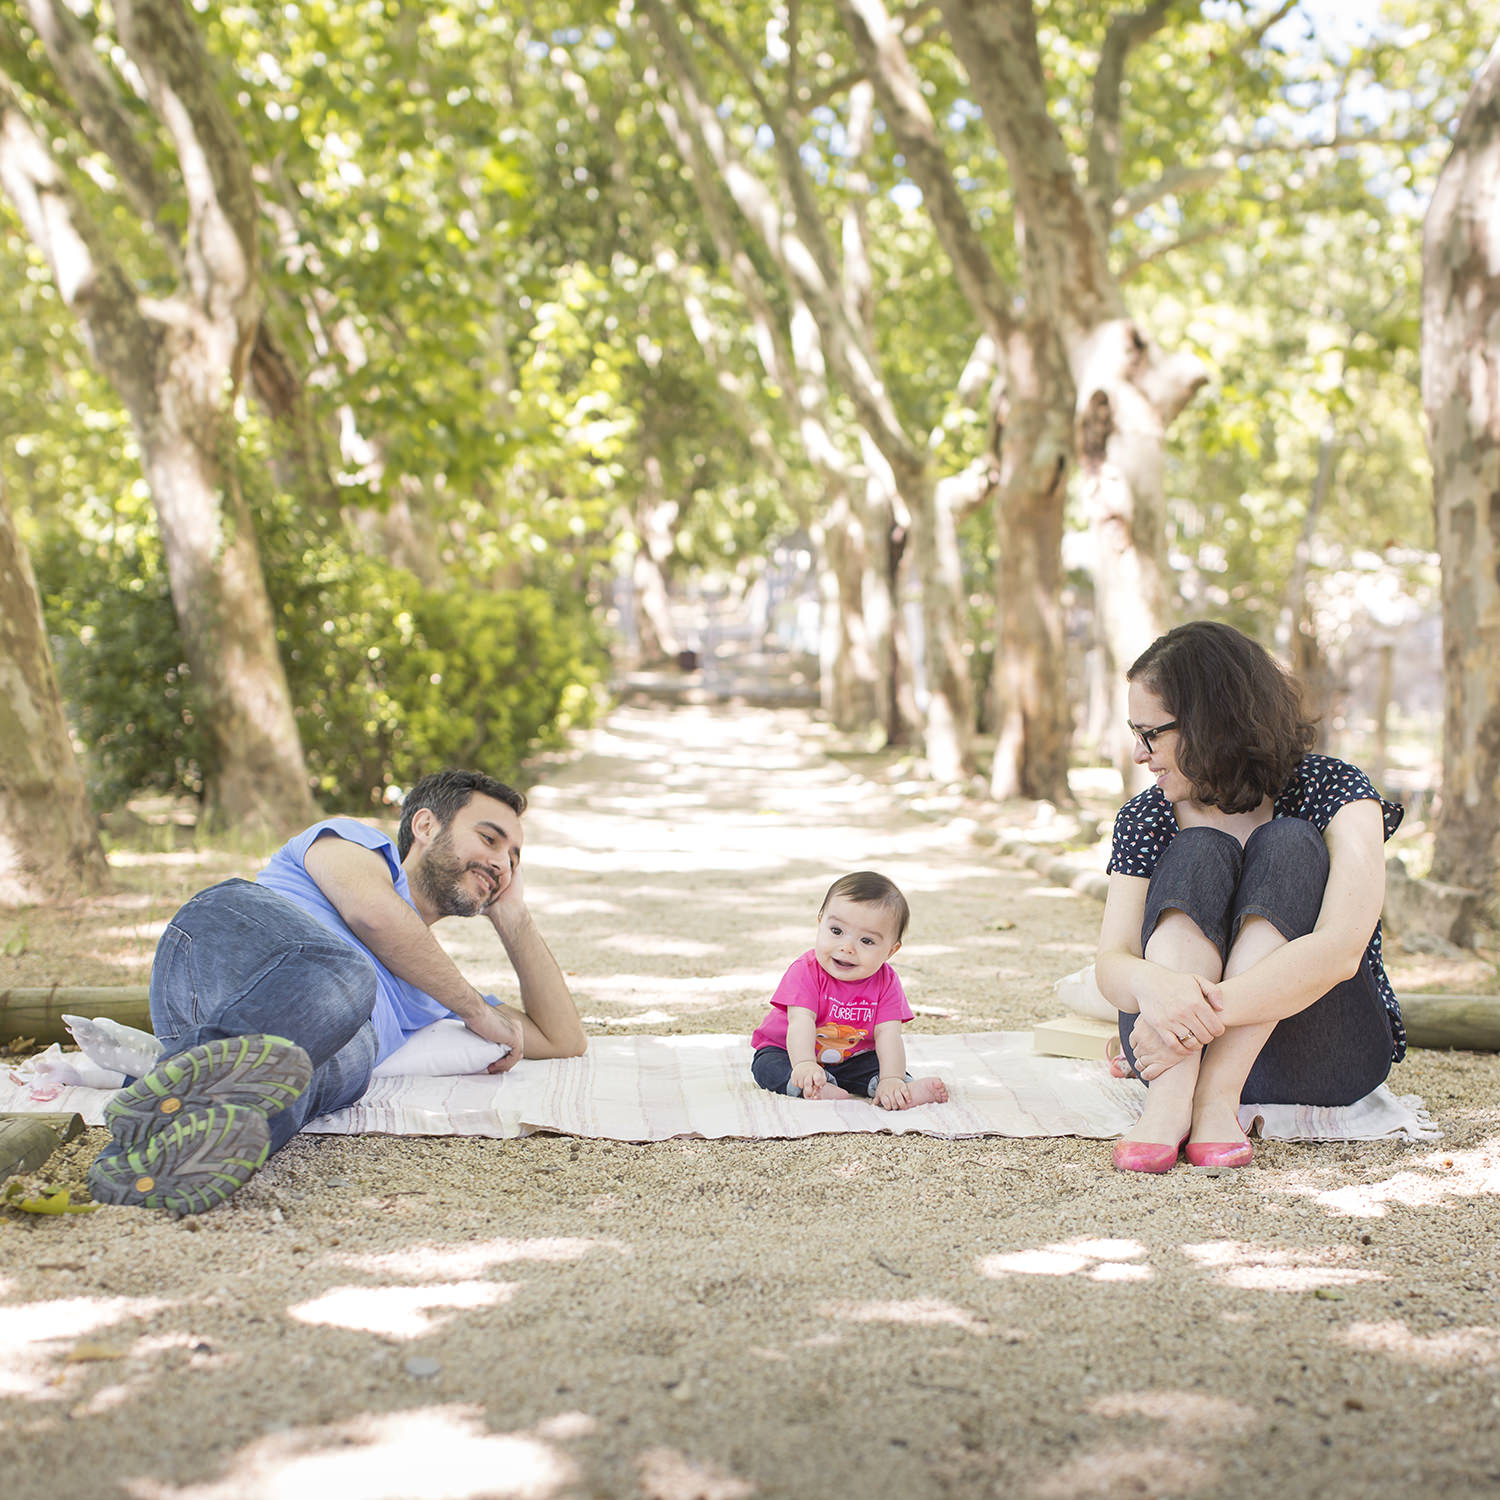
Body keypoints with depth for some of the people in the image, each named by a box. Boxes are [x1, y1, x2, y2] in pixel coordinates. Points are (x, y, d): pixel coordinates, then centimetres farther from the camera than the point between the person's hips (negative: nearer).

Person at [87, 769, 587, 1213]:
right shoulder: (351, 837, 31)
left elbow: (565, 1040, 46)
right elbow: (369, 907, 6)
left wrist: (512, 914, 45)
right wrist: (477, 1007, 15)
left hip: (332, 1052, 4)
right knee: (344, 974, -38)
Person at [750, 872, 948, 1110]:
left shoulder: (885, 982, -14)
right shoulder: (807, 971, -24)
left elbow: (888, 1035, -23)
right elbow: (801, 1022, -37)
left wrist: (891, 1080, -40)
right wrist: (804, 1064, -55)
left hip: (850, 1059, 3)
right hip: (786, 1051, -3)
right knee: (767, 1065, -31)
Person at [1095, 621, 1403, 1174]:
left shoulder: (1333, 792, -9)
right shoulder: (1144, 818, 2)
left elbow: (1339, 951, -26)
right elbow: (1111, 962, -11)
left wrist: (1207, 1012, -38)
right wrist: (1152, 982, -36)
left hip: (1320, 1058, -2)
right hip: (1178, 1050, 2)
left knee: (1287, 844, -22)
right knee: (1199, 853, -21)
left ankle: (1216, 1097, -37)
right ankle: (1170, 1098, -43)